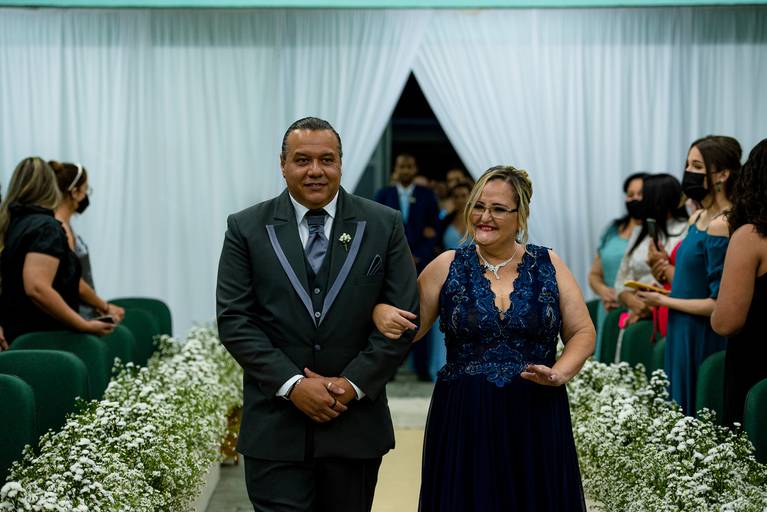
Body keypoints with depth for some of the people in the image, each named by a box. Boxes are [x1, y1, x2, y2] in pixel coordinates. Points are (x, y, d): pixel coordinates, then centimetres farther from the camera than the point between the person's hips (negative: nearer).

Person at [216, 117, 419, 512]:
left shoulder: (384, 225, 3)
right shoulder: (247, 228, 1)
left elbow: (404, 316, 0)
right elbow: (234, 320, -3)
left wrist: (353, 384, -9)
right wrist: (293, 385, -13)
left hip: (356, 424, 1)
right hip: (275, 427, -1)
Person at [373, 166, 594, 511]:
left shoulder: (548, 264, 4)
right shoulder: (447, 266, 3)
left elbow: (582, 332, 6)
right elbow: (410, 327, 7)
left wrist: (560, 373, -12)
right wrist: (382, 313, -14)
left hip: (536, 421, 1)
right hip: (463, 419, 0)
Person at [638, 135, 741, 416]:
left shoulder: (721, 226, -18)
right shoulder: (698, 218, 10)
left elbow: (718, 305, -19)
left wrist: (663, 301, -9)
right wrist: (669, 288, 7)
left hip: (704, 338, -9)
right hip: (682, 333, 9)